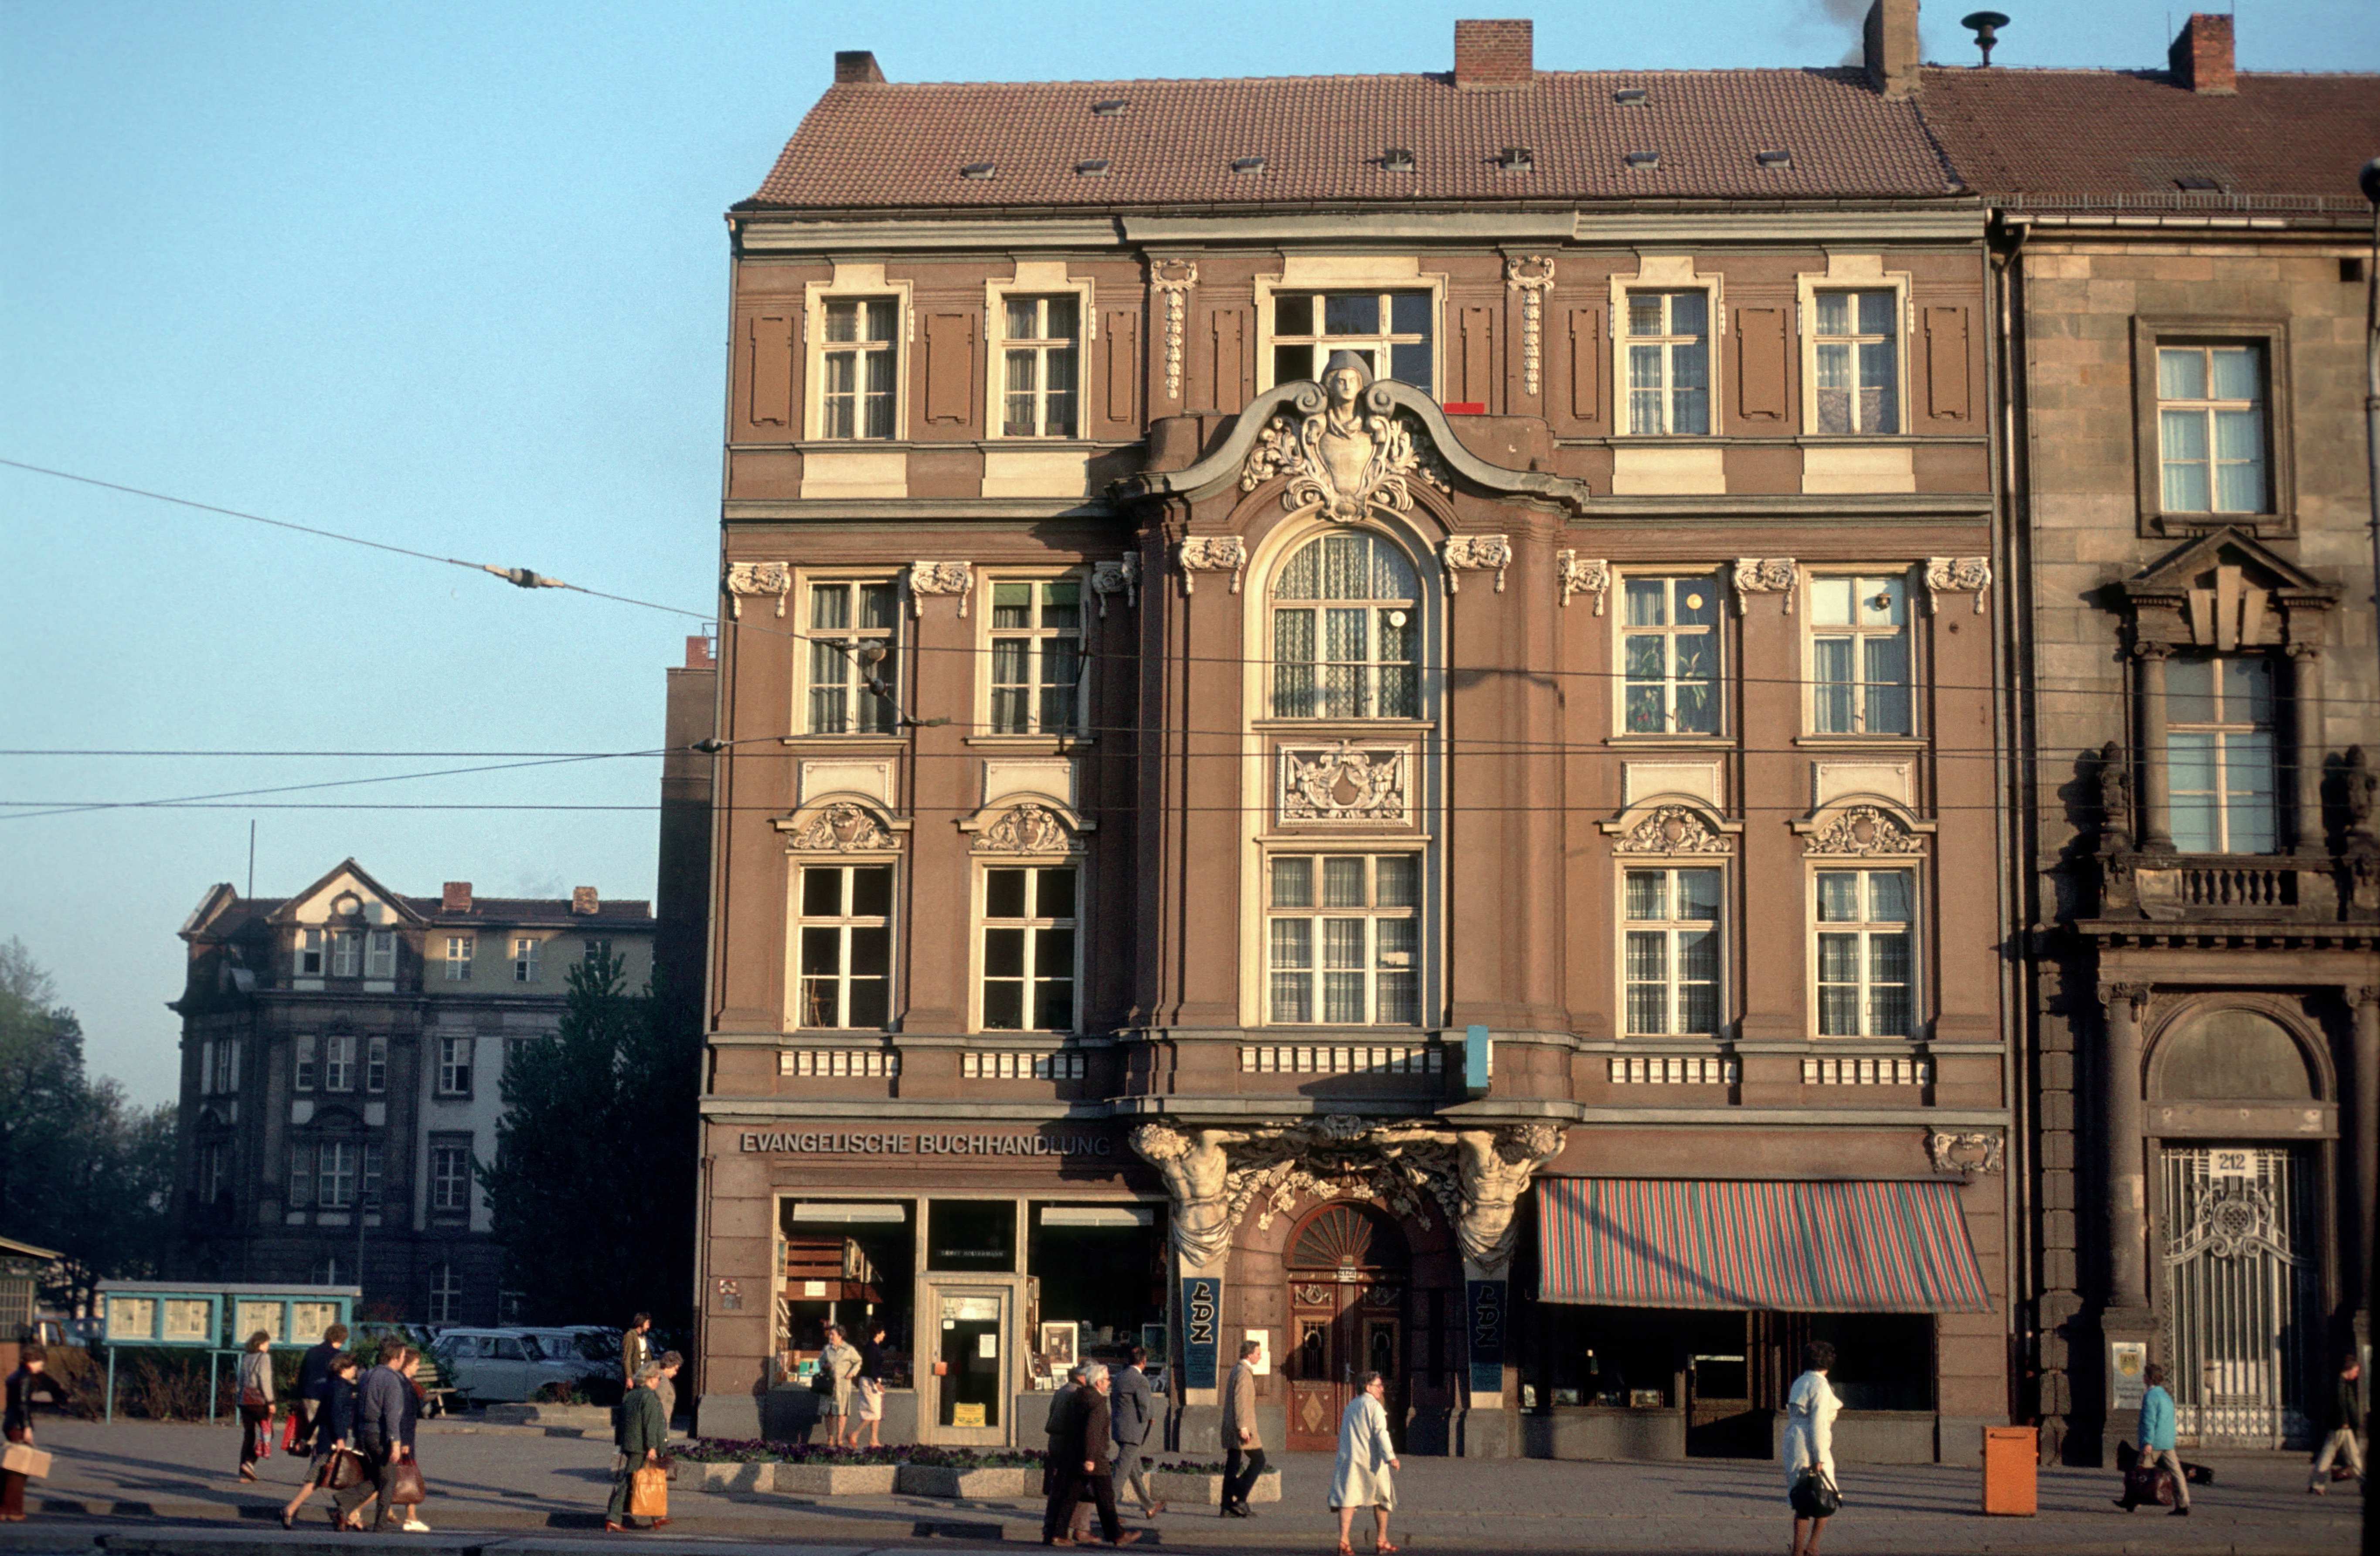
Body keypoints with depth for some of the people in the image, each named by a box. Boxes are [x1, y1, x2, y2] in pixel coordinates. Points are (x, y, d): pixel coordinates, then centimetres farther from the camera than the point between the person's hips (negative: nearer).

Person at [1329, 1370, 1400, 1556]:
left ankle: (1343, 1541, -20)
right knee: (1382, 1498, 14)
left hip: (1348, 1458, 5)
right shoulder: (1374, 1406, -5)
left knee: (1347, 1500, -5)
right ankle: (1381, 1540, 20)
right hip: (1371, 1460, -5)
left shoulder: (1350, 1406, 18)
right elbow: (1381, 1433, -17)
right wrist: (1390, 1457, -24)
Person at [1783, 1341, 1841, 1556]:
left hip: (1793, 1444, 8)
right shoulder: (1820, 1386, -11)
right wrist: (1819, 1459, -17)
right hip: (1812, 1447, -8)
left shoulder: (1798, 1384, 14)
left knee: (1802, 1505, 11)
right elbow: (1817, 1423, -16)